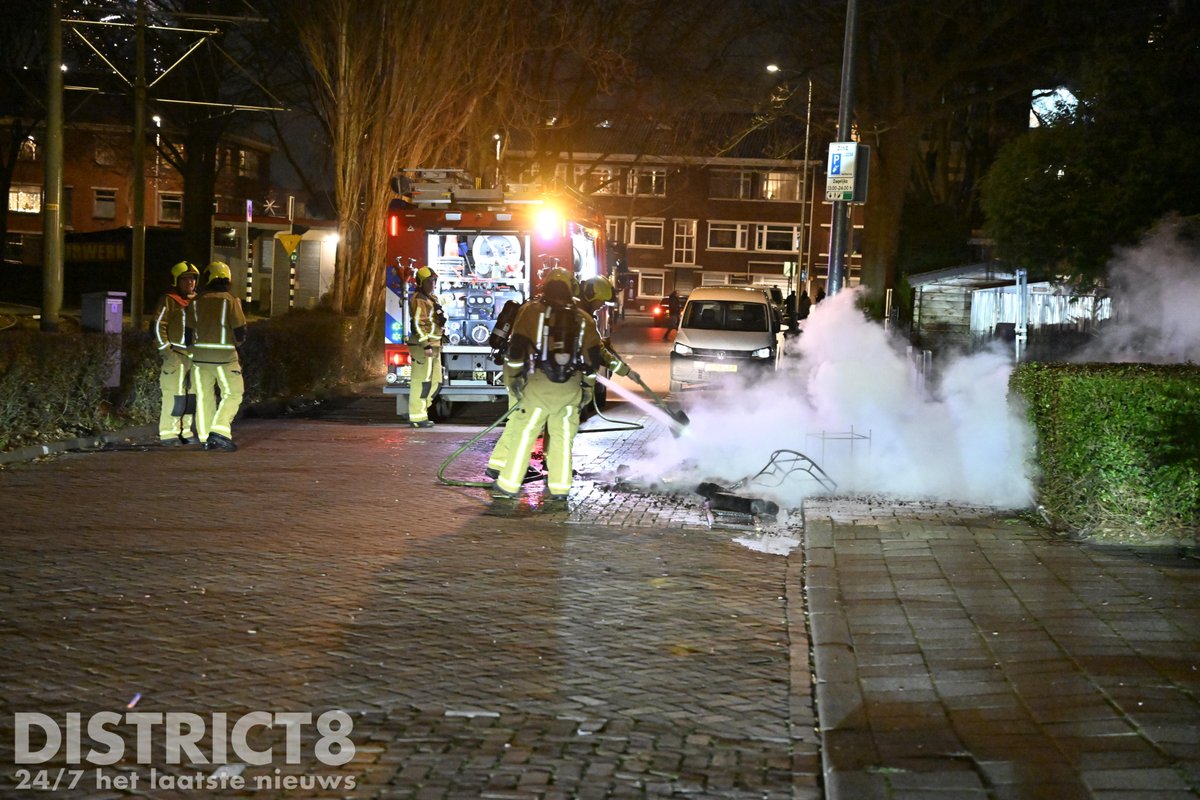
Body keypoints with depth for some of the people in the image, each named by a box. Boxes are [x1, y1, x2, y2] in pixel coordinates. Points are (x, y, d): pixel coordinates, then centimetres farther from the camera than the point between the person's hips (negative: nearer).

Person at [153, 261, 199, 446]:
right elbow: (158, 325, -9)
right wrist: (165, 350, -15)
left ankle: (184, 431, 17)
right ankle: (167, 434, -6)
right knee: (174, 395, -10)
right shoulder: (169, 300, -4)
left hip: (194, 354, 7)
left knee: (191, 394, 9)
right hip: (176, 354, -7)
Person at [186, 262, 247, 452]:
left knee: (204, 395, 10)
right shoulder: (230, 301, -5)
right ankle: (220, 431, -11)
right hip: (224, 355, -4)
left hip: (200, 353, 4)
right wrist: (236, 343, 15)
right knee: (232, 393, 4)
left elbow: (188, 329, 9)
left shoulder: (196, 302, 6)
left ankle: (205, 438, 10)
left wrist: (192, 349, 24)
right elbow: (240, 331, -6)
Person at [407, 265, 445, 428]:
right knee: (422, 381, -7)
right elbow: (418, 324, -21)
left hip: (433, 346, 10)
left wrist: (436, 345, 23)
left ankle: (418, 413, 19)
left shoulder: (431, 298, 19)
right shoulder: (419, 300, -13)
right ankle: (417, 417, -3)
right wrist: (426, 346, -25)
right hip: (423, 346, -10)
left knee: (435, 381, 13)